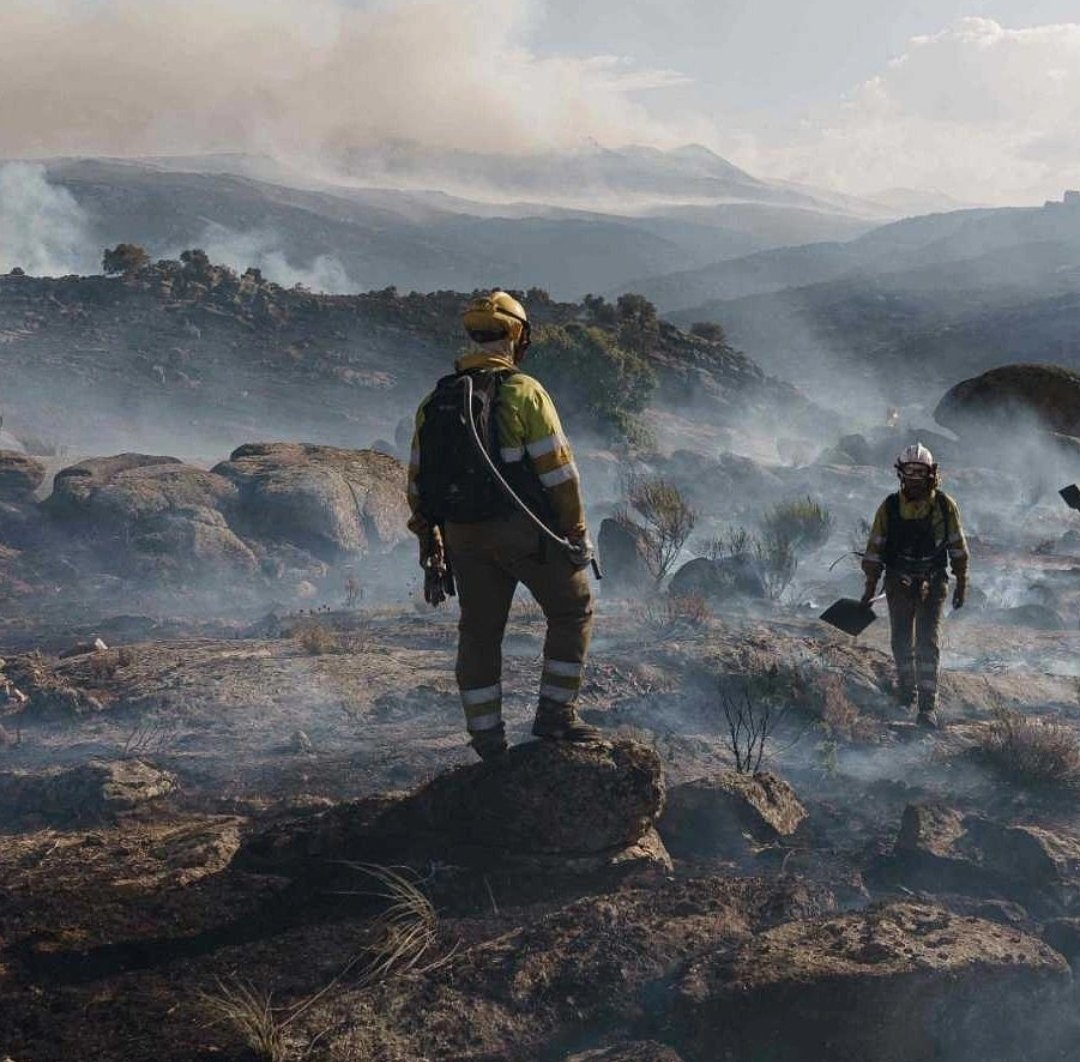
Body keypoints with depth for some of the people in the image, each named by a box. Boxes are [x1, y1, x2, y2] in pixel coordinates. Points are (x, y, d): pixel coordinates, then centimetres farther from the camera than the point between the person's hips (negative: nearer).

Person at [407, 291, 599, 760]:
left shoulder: (435, 401, 8)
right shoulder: (523, 392, -8)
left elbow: (418, 484, 10)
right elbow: (559, 470, -11)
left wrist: (431, 552, 17)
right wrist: (577, 532, -1)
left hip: (464, 537, 5)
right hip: (526, 529, -5)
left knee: (479, 633, 12)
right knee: (572, 612, 13)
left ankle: (487, 741, 15)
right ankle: (555, 713, 9)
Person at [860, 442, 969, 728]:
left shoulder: (945, 506, -3)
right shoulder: (889, 507, -3)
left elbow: (958, 546, 6)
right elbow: (874, 549, 5)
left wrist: (961, 584, 7)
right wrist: (870, 586, 7)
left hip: (933, 583, -1)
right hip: (899, 583, 1)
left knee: (928, 642, -8)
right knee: (902, 640, 9)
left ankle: (928, 706, -10)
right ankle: (906, 689, 32)